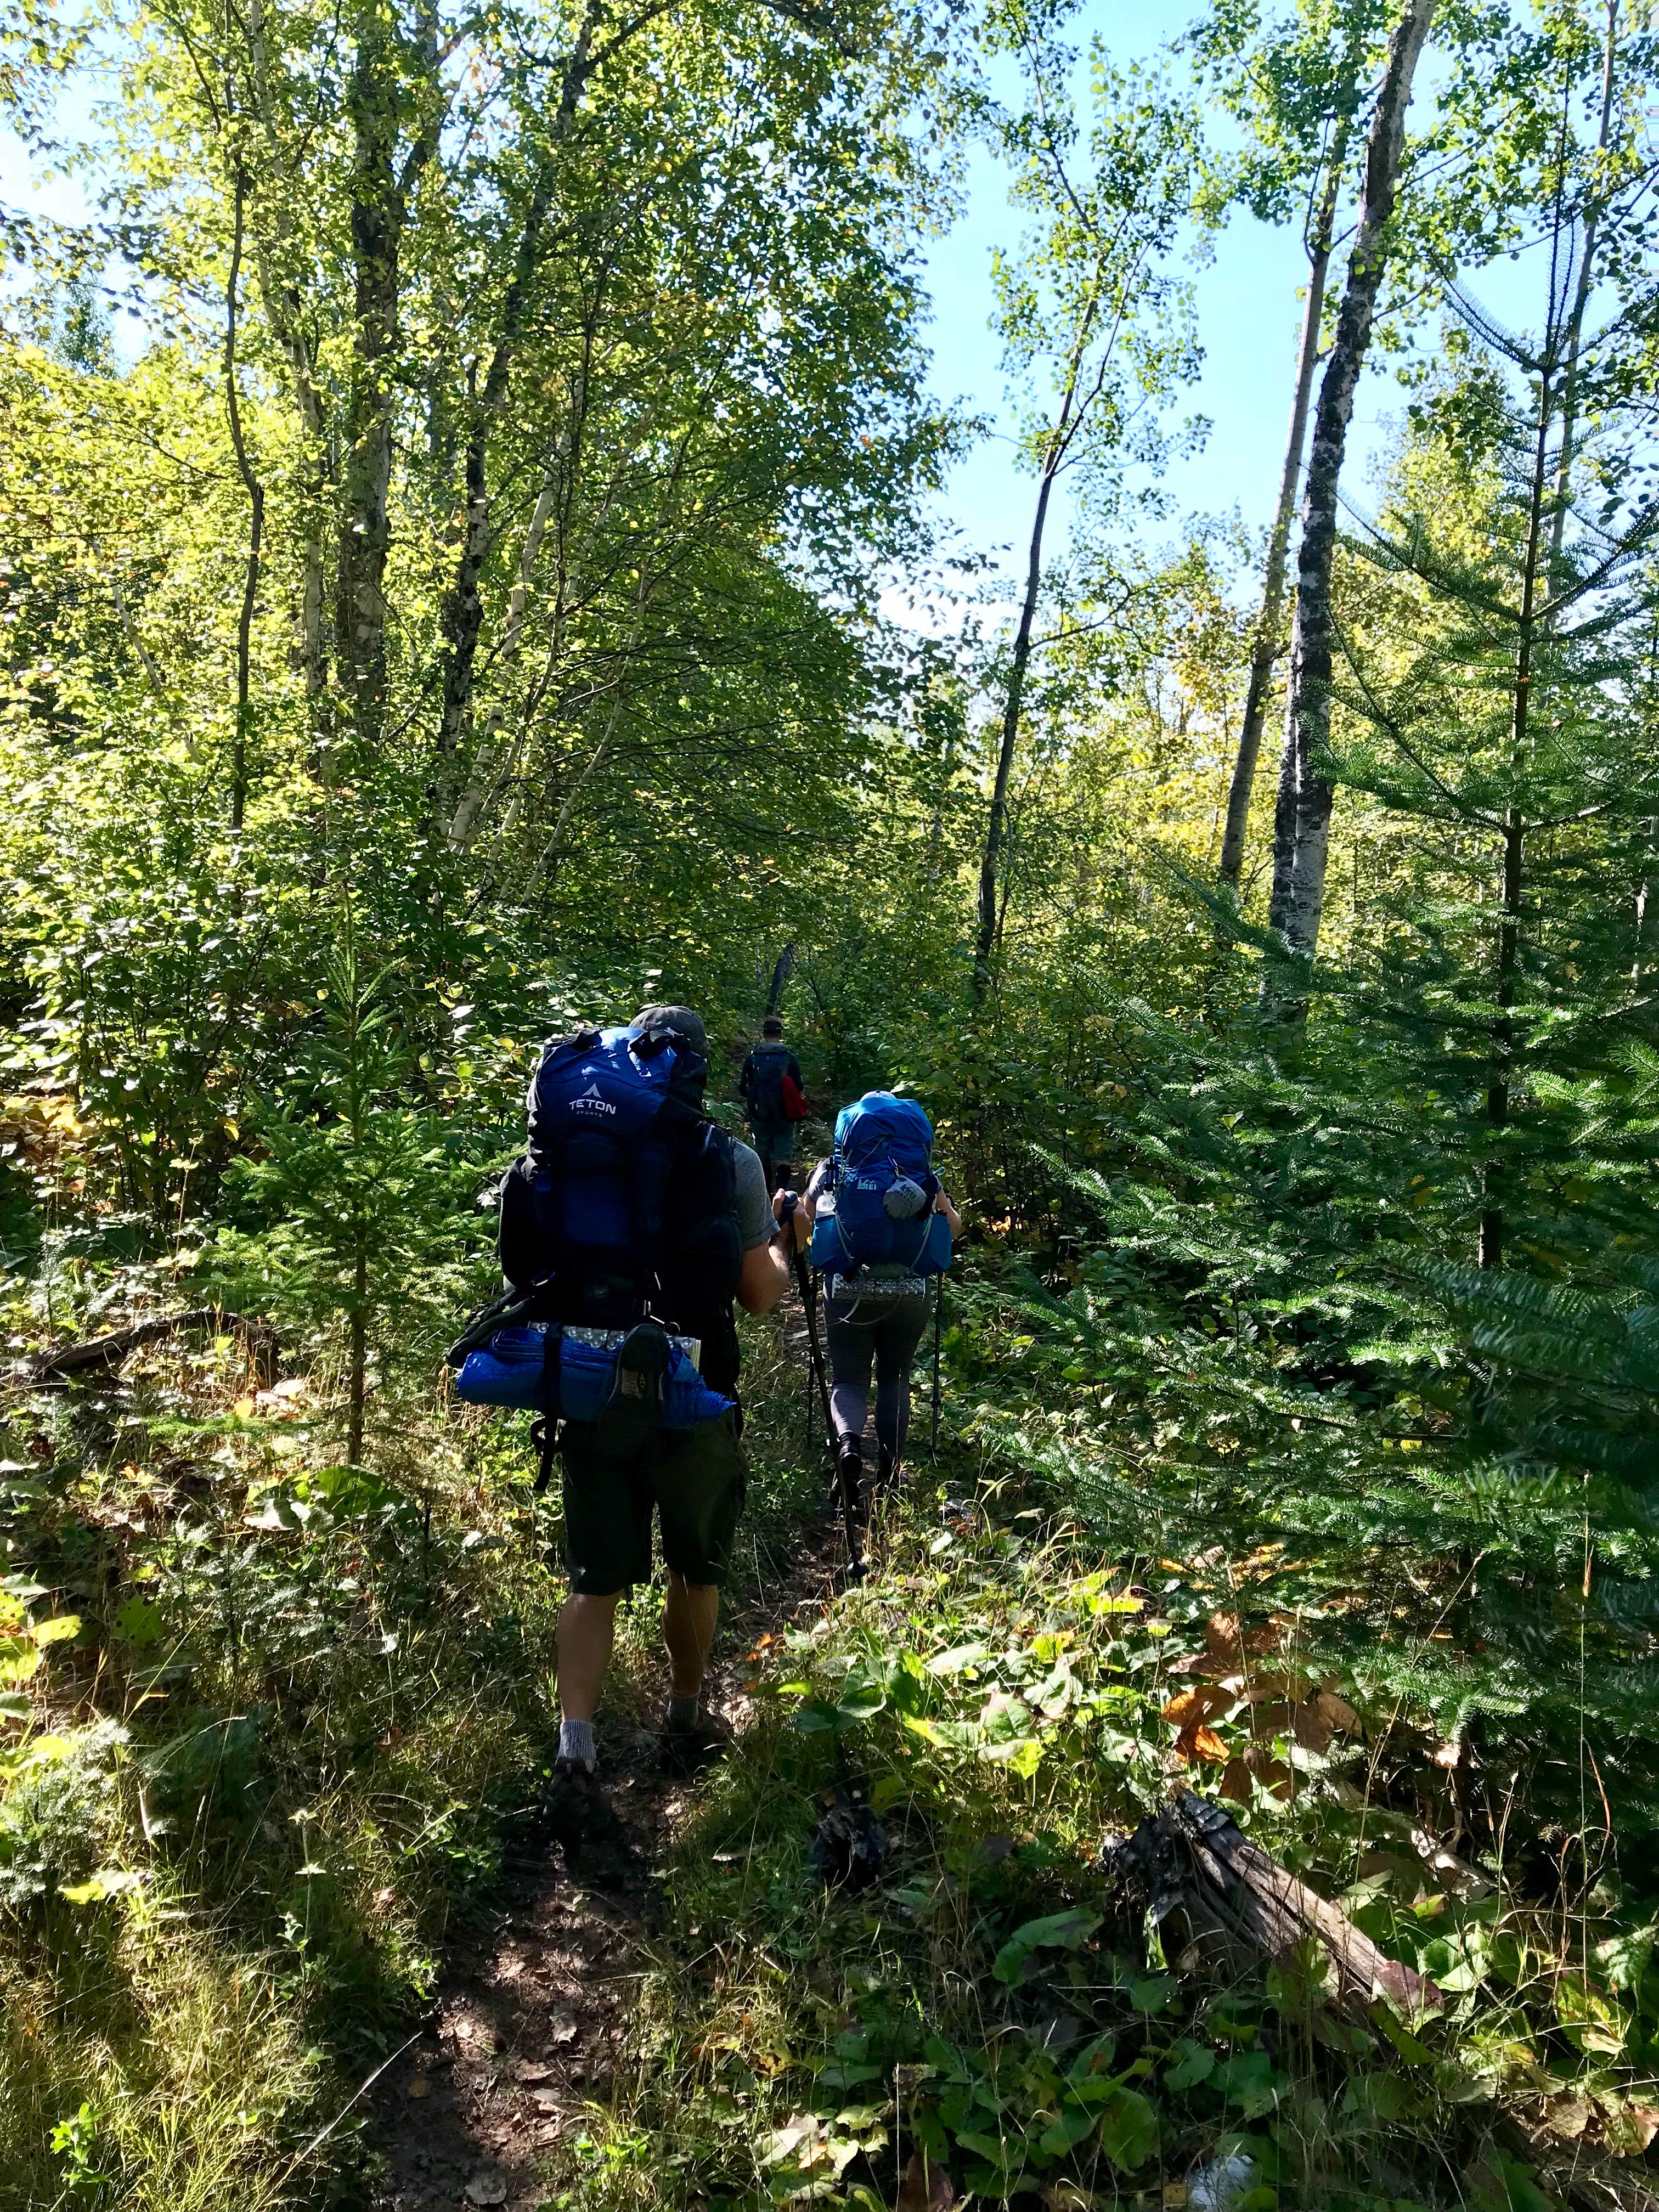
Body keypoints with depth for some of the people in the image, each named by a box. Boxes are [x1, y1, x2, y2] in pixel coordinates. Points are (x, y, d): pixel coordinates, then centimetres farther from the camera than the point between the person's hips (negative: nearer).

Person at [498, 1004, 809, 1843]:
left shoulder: (564, 1153, 1)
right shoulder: (727, 1160, -8)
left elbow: (535, 1270, 11)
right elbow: (760, 1294, -3)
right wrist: (788, 1241, 16)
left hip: (588, 1393, 2)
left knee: (595, 1581, 13)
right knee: (696, 1570, 20)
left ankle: (574, 1750, 1)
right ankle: (686, 1720, 36)